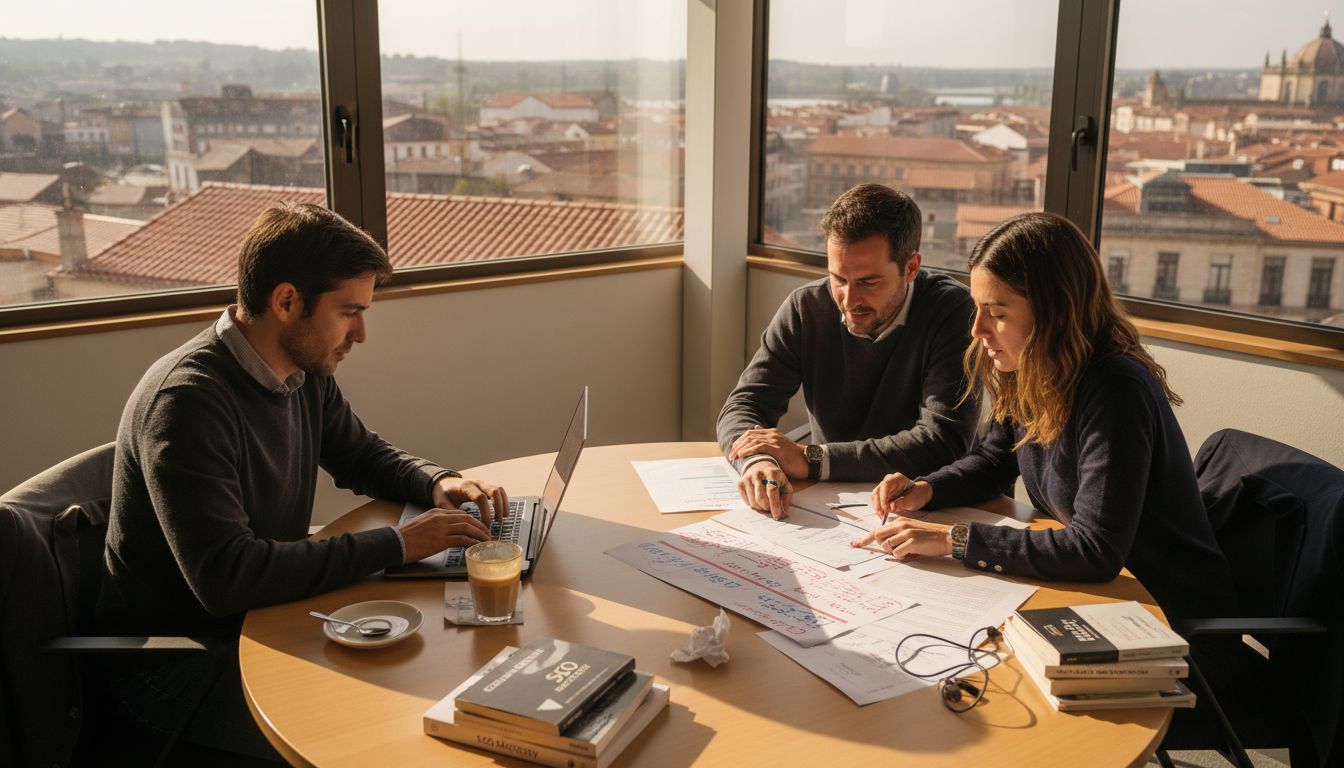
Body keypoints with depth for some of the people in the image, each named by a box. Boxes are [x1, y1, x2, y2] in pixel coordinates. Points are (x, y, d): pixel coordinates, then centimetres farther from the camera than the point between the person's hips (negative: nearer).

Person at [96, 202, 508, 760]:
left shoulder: (305, 373, -1)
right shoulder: (188, 401, -27)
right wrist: (396, 544, -30)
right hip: (175, 665, -7)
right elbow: (225, 577, -34)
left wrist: (438, 483, -6)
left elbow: (363, 455, 16)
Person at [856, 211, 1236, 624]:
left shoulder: (1116, 392, -27)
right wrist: (924, 490, -4)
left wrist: (953, 540, -28)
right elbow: (995, 459, 15)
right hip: (1094, 594, 7)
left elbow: (1097, 551, -31)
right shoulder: (1026, 374, -2)